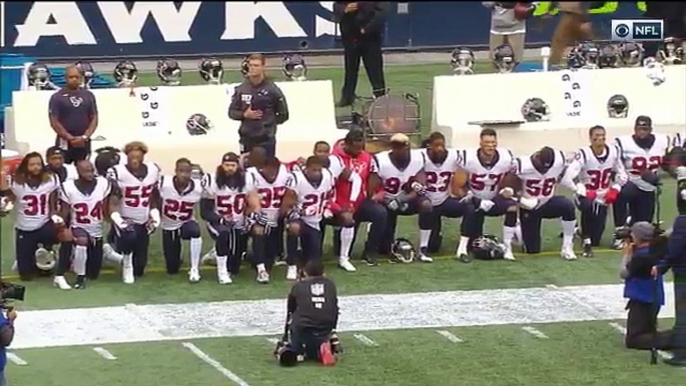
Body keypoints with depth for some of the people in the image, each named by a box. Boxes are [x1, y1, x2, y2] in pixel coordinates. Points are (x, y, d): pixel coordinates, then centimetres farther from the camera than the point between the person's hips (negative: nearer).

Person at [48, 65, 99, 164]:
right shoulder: (57, 97, -1)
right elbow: (54, 121, -5)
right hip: (64, 142, -3)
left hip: (84, 142, 3)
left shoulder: (88, 96, 8)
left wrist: (85, 137, -9)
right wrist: (70, 138, -13)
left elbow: (94, 119, 7)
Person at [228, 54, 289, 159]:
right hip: (247, 138, 3)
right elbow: (232, 112, 8)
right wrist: (244, 115, -10)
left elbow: (283, 115, 2)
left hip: (266, 139, -3)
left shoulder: (272, 90, -5)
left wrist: (268, 122, -5)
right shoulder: (241, 89, 2)